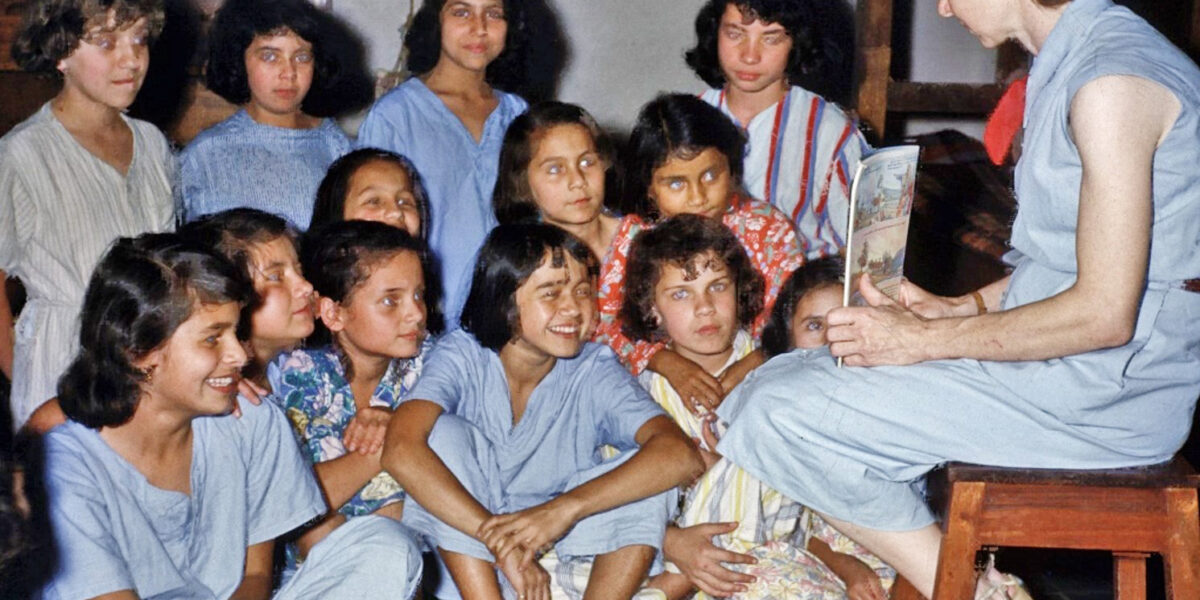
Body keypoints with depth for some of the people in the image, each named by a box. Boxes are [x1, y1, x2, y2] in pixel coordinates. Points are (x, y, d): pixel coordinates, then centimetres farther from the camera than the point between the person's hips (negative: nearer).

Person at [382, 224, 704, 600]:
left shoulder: (594, 371, -10)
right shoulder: (462, 356, -13)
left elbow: (680, 455, -27)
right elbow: (401, 450, -32)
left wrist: (565, 508, -40)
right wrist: (501, 542, -36)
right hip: (469, 558, -1)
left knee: (650, 471, -21)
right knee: (445, 433, -25)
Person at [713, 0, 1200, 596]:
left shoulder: (1112, 78, -19)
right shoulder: (1067, 64, 12)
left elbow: (1105, 314, -23)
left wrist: (926, 339, -15)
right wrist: (951, 309, 8)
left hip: (1104, 387, -10)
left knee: (783, 415, -17)